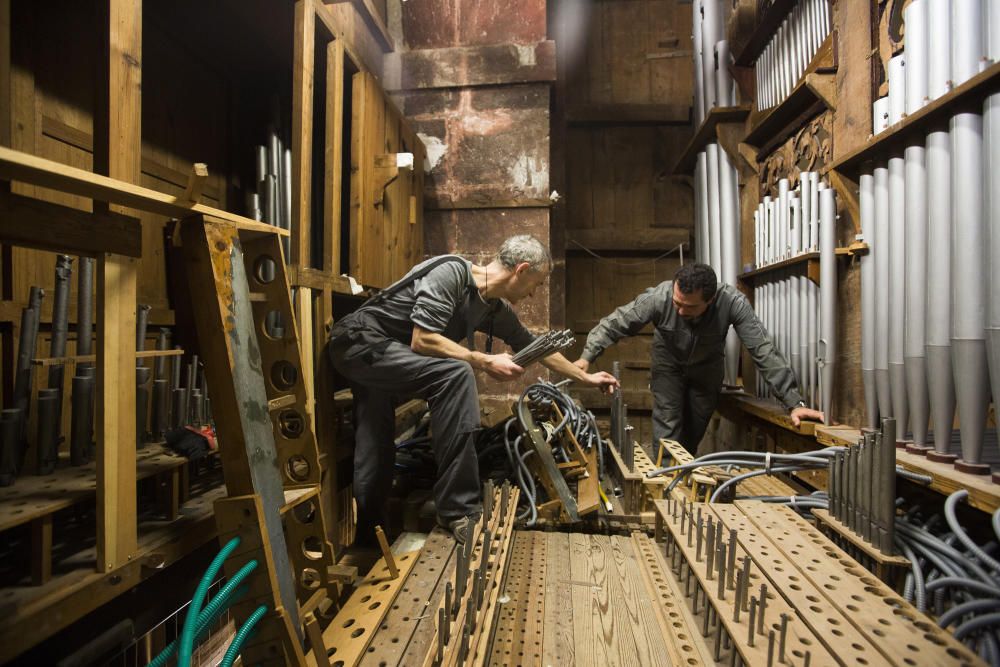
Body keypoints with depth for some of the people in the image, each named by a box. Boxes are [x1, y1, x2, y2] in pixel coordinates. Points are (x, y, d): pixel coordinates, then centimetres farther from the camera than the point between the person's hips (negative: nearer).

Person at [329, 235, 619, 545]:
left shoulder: (496, 309, 3)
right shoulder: (450, 272, -21)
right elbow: (421, 340, -28)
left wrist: (586, 377, 23)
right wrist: (486, 362, -22)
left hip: (383, 357, 8)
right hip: (359, 341, -8)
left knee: (374, 454, 10)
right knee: (456, 375, -27)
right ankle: (459, 510, -23)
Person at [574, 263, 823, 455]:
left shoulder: (733, 302, -35)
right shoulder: (658, 297, -35)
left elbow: (764, 351, -32)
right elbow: (615, 323, -24)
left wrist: (794, 402, -33)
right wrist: (586, 357, -29)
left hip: (707, 367, 1)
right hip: (668, 363, -1)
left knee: (694, 434, 11)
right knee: (667, 432, -9)